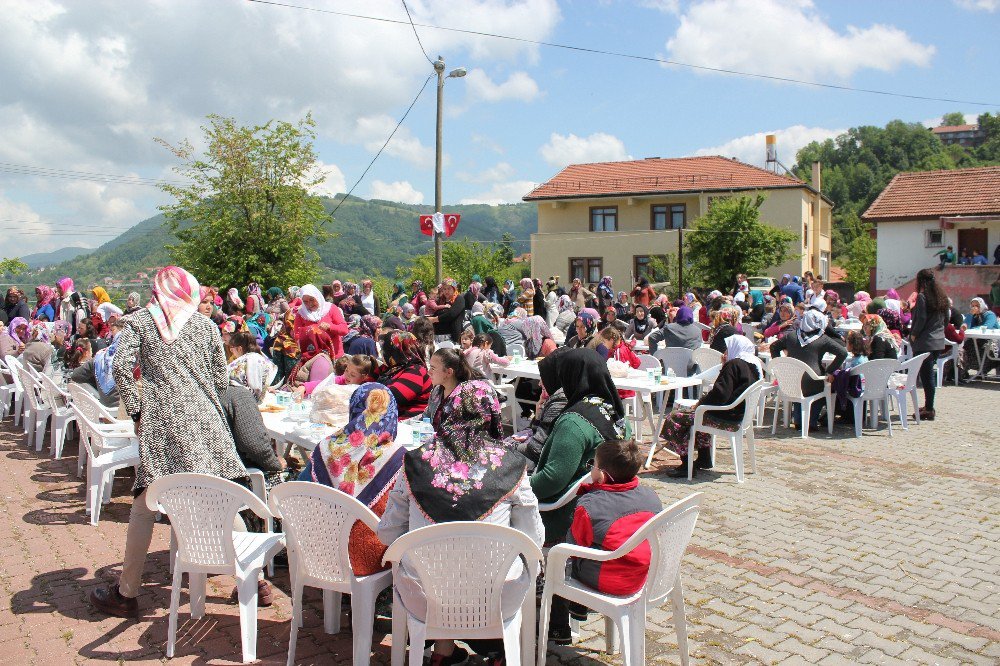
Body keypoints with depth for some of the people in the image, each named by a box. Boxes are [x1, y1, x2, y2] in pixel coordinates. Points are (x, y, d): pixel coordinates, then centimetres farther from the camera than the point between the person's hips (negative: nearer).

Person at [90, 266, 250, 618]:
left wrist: (135, 412, 2)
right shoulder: (205, 324, 14)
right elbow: (222, 378, 12)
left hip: (161, 421, -2)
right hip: (206, 419, 2)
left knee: (144, 508, 4)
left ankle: (126, 593, 12)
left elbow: (121, 366, -5)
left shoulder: (139, 320, 9)